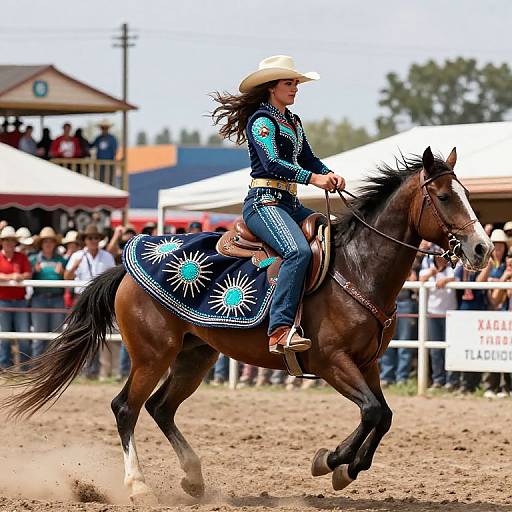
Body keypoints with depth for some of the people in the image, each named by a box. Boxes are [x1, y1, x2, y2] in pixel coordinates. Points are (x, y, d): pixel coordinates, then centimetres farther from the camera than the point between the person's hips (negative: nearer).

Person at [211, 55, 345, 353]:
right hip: (263, 202, -10)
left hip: (290, 204, 10)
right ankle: (280, 330, -41)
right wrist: (314, 178, -25)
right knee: (299, 251, -32)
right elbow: (272, 163, -19)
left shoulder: (293, 122, 23)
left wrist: (330, 174, -2)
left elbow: (309, 159, 20)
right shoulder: (262, 120, -5)